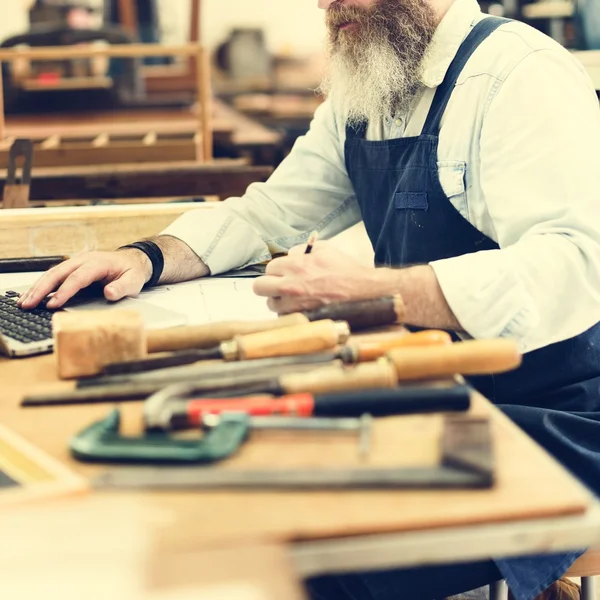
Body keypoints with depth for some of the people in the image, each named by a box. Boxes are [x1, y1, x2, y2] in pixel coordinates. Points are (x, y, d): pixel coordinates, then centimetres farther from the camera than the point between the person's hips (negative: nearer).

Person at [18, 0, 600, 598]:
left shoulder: (519, 75, -16)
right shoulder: (361, 97, 11)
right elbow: (266, 213, 18)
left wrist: (367, 291, -35)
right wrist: (147, 257, -1)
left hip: (547, 424, -7)